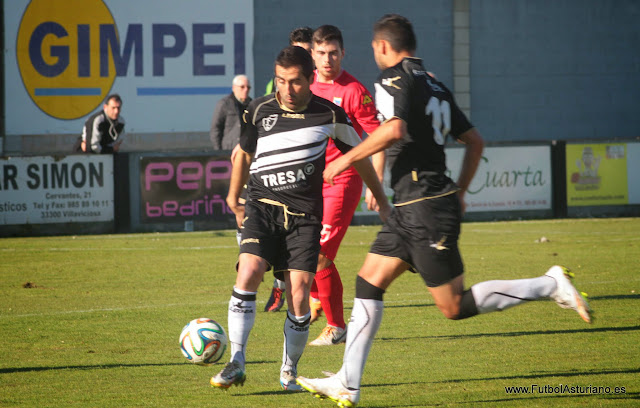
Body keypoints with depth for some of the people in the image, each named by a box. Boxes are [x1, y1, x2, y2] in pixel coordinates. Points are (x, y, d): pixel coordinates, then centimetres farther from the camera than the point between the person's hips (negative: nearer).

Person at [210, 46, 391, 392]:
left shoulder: (329, 115, 0)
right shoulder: (259, 110, 2)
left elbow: (358, 156, 14)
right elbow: (244, 154, 20)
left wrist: (382, 201, 21)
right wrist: (234, 200, 28)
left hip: (305, 213, 0)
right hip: (263, 206, 0)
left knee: (299, 295, -8)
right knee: (248, 272, -21)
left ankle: (289, 371, 11)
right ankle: (236, 363, -16)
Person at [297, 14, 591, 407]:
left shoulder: (394, 79, -9)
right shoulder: (435, 86, 16)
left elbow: (394, 130, -28)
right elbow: (475, 141, 21)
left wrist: (346, 159, -19)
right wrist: (459, 193, 27)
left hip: (425, 209, -9)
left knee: (456, 307, -4)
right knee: (368, 284, 8)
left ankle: (549, 285, -2)